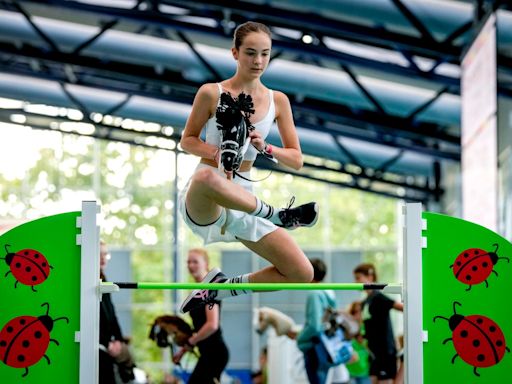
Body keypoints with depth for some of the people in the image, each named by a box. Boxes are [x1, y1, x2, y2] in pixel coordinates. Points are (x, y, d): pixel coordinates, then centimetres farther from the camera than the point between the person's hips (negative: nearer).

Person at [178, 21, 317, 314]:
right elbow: (187, 140, 5)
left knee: (302, 274, -7)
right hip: (201, 200, -5)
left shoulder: (278, 101, 5)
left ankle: (223, 288, 10)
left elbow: (296, 160, 6)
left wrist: (265, 149, -14)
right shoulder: (211, 93, -4)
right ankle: (274, 215, -25)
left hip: (243, 197, 5)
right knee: (207, 177, -46)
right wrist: (218, 153, -14)